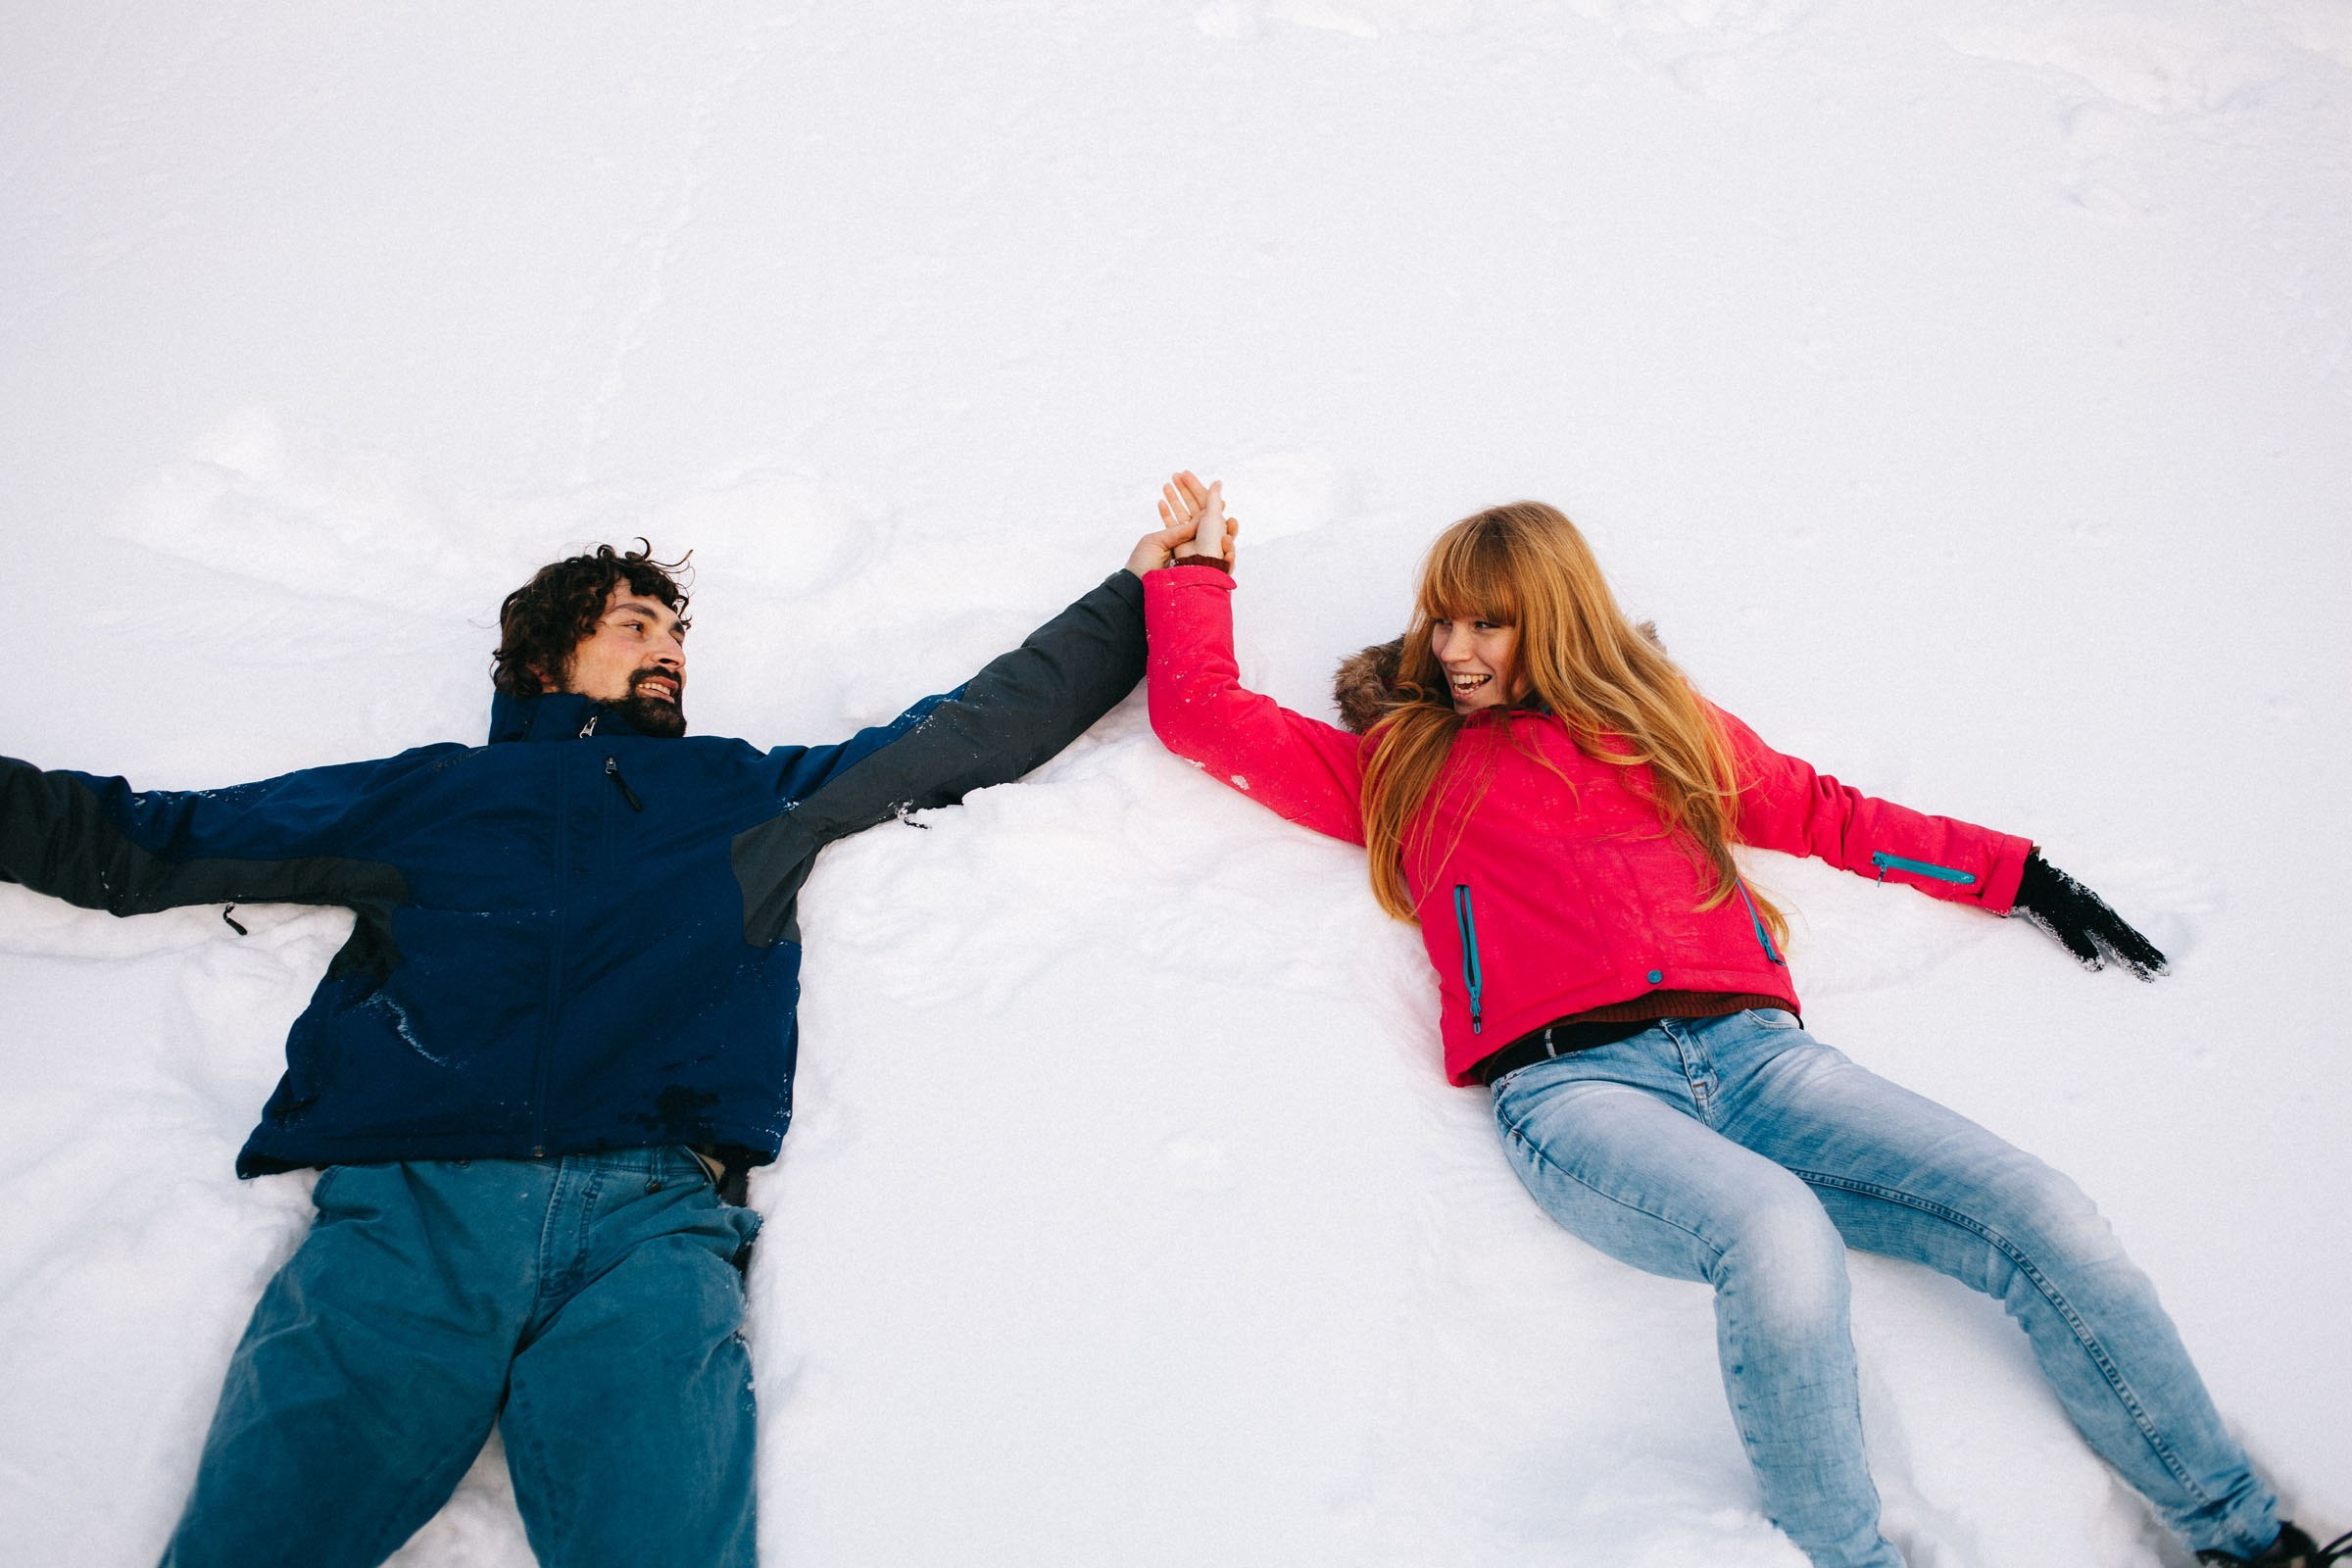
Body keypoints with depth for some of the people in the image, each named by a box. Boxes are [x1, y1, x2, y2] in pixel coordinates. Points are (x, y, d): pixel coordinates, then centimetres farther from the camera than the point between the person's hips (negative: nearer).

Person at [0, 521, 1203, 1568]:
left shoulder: (752, 793, 28)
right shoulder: (423, 792, 27)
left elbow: (981, 724, 31)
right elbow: (127, 840, 31)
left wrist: (1135, 591, 33)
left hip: (650, 1219, 0)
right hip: (404, 1210, 1)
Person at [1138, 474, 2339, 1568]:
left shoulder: (1658, 721, 27)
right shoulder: (1396, 764, 22)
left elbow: (1825, 814, 32)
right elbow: (1201, 711, 22)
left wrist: (2017, 873, 30)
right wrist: (1198, 561, 30)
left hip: (1748, 1047, 3)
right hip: (1566, 1079, -3)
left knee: (2041, 1217, -16)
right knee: (1778, 1236, -36)